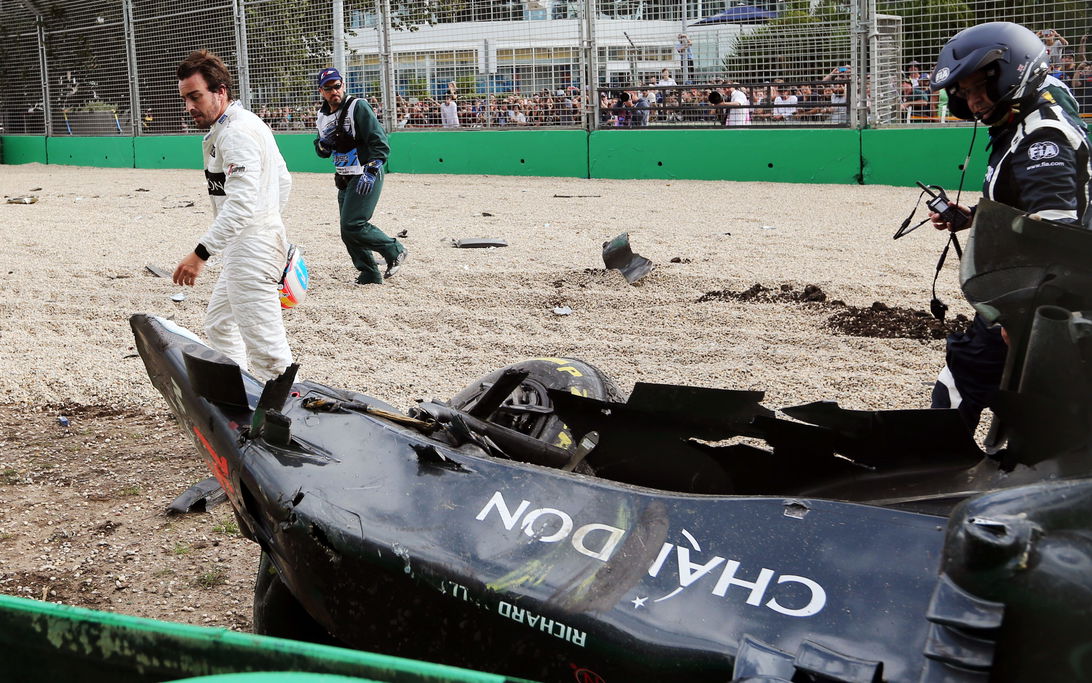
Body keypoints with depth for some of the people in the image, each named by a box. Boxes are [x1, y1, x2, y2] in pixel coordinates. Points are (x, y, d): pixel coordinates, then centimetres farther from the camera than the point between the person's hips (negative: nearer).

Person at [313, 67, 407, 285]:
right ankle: (370, 275, 18)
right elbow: (322, 152, 18)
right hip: (344, 180, 8)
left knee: (353, 225, -16)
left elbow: (380, 142, -16)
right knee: (348, 232, 8)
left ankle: (395, 251, 1)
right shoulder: (322, 115, 11)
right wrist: (324, 142, -5)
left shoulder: (358, 107, -11)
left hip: (366, 178, -8)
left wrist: (370, 173, -24)